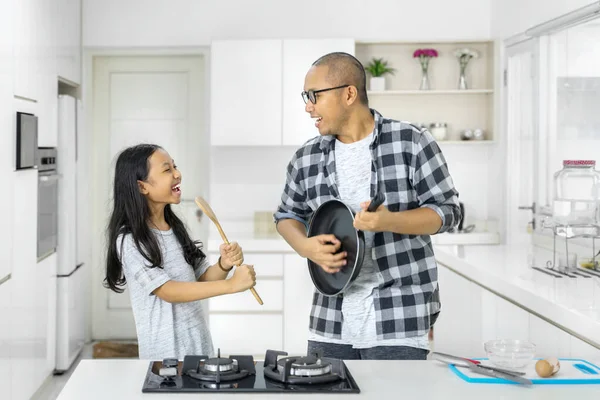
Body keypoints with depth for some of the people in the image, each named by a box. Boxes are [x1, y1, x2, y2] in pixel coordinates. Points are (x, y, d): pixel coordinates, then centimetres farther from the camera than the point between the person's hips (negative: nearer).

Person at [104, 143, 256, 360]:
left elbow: (203, 278, 8)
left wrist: (224, 265, -14)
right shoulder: (130, 240, -16)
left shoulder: (175, 227, 6)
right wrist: (231, 285, -28)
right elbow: (167, 291, -22)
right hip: (166, 354, -6)